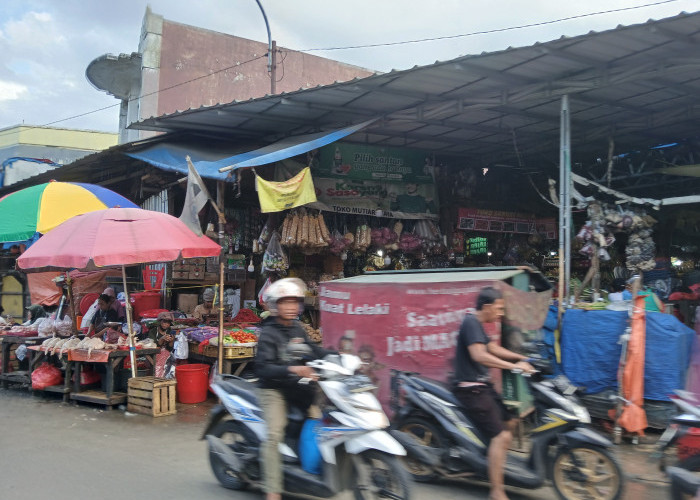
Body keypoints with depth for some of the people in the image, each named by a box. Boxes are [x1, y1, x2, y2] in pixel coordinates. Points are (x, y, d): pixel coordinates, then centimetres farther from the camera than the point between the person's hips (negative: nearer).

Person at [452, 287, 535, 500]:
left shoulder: (478, 324, 16)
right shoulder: (471, 322, -16)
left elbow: (493, 348, 25)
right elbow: (479, 355, -29)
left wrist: (523, 358, 16)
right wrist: (514, 366, -28)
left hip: (482, 386, 11)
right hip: (472, 389, -11)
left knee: (509, 423, 22)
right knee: (502, 436, -16)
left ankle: (496, 466, 34)